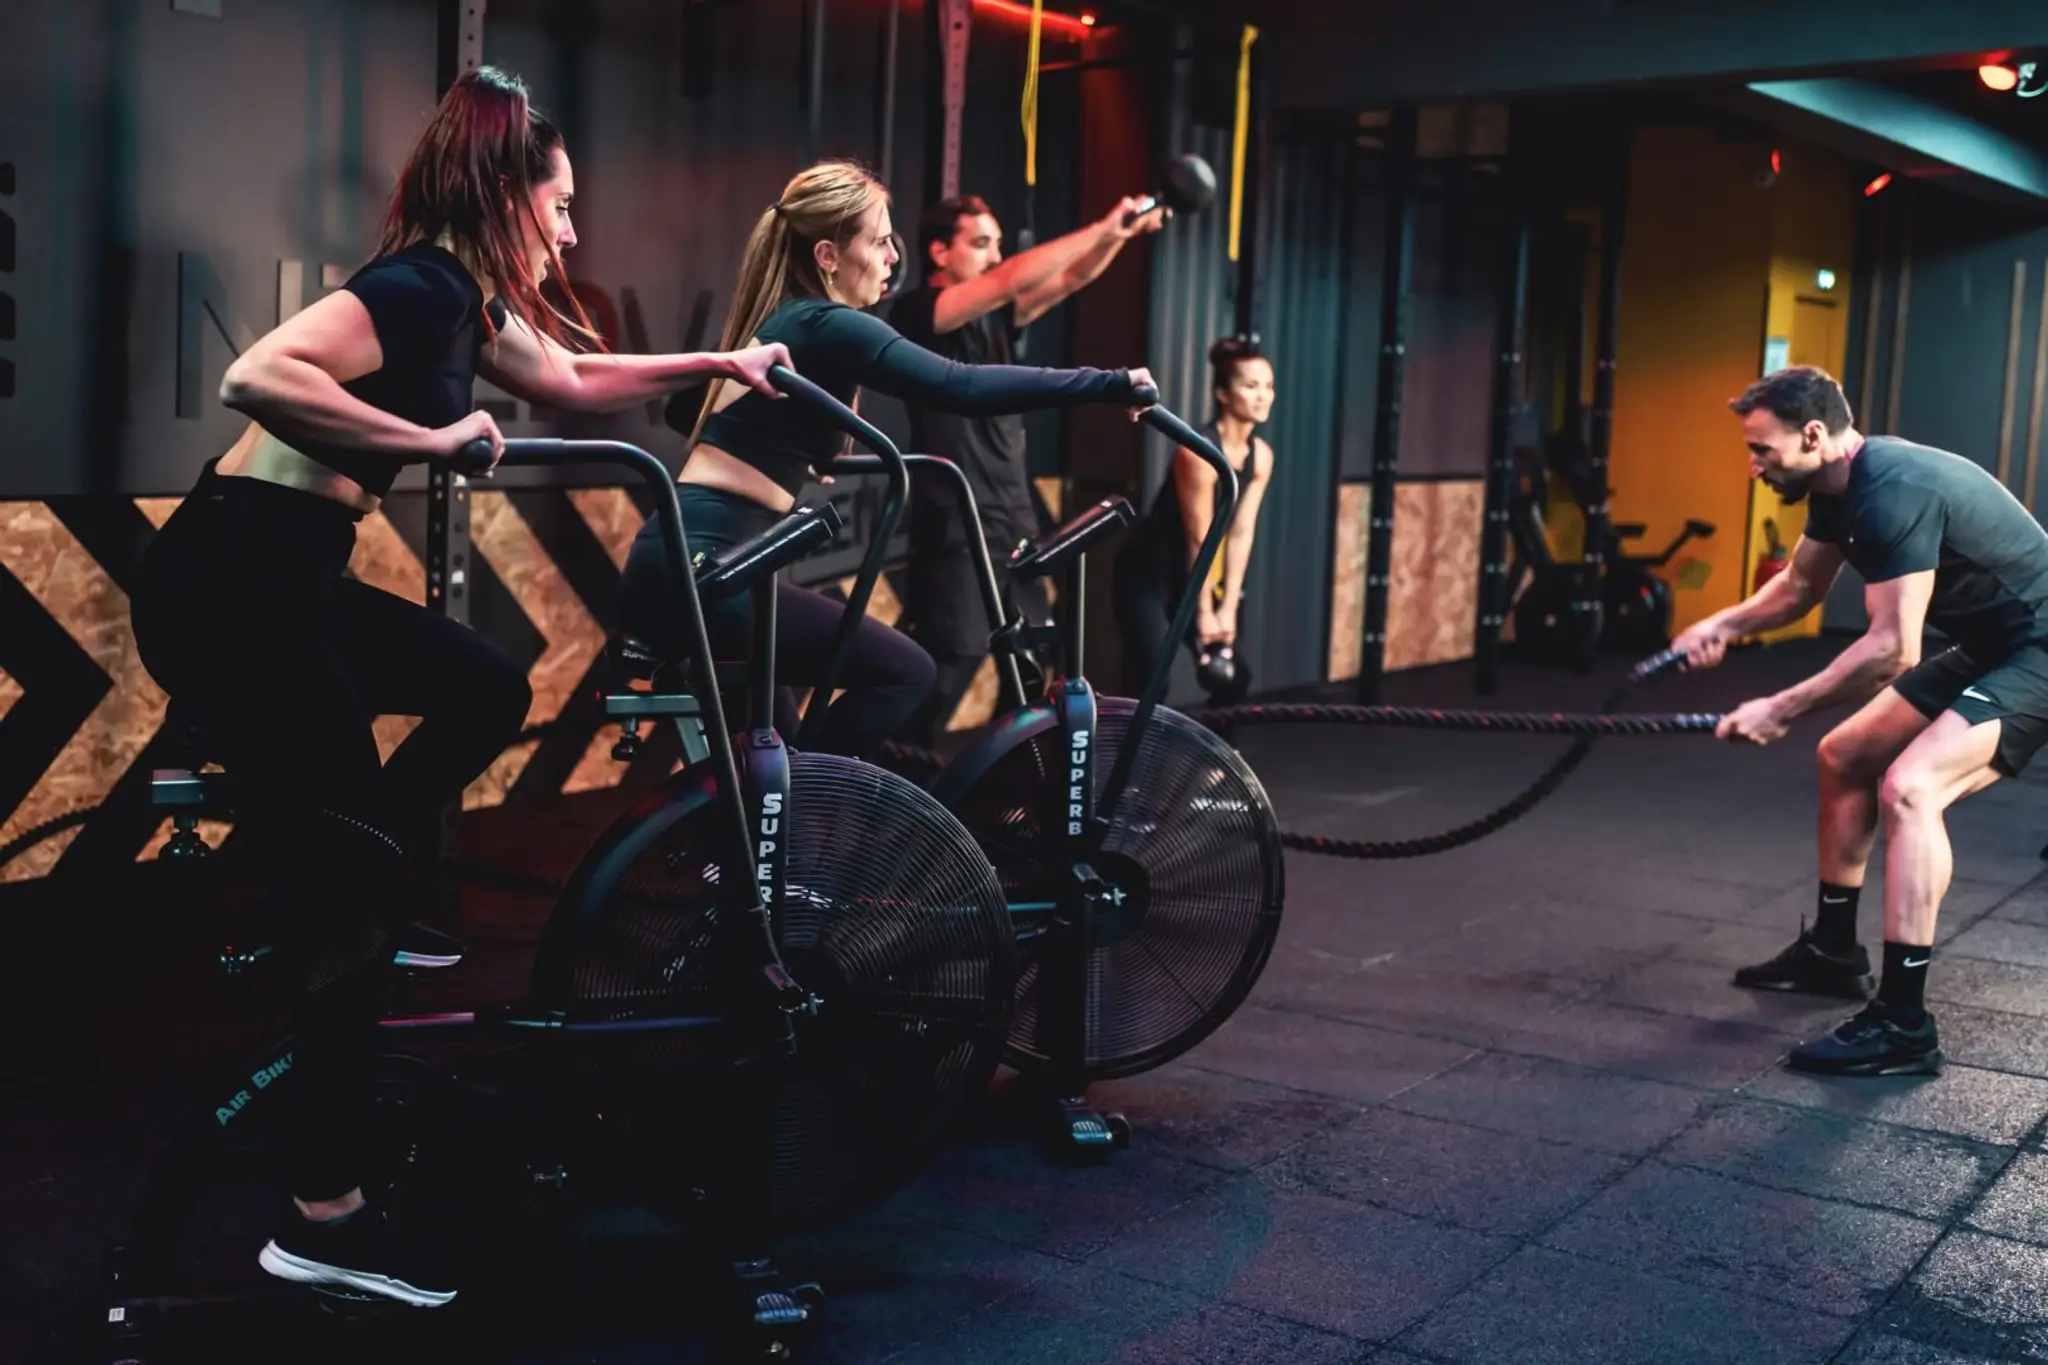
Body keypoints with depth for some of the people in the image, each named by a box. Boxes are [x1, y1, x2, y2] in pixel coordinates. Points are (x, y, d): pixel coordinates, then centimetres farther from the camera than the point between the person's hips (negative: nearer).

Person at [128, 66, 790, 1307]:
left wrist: (719, 362, 29)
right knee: (352, 894, -5)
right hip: (227, 588, -9)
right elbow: (256, 378, -29)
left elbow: (576, 381, 30)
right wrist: (431, 438, -23)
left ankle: (322, 906, 20)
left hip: (288, 585, 9)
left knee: (490, 690, 16)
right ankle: (325, 1222, 4)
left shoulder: (464, 301, 15)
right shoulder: (417, 285, -14)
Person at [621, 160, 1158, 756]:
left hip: (670, 564, 10)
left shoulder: (775, 319, 18)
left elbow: (682, 410, 35)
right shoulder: (828, 326, -10)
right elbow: (964, 388, -23)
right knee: (902, 672, -8)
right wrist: (1112, 384, -20)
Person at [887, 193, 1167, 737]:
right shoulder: (916, 313, -7)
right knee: (940, 681, -9)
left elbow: (1070, 279, 4)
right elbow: (1011, 280, -20)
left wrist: (1123, 232, -13)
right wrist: (1102, 227, -19)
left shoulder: (995, 319, 14)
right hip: (955, 531, -8)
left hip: (1014, 525, 8)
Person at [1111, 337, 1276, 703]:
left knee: (1233, 676, 7)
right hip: (1146, 576, -8)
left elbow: (1241, 534, -2)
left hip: (1189, 577, 8)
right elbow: (1200, 540, -21)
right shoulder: (1199, 451, -25)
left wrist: (1228, 608, -3)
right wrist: (1204, 613, -15)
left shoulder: (1261, 456, -3)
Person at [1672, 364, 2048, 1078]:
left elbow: (1892, 647, -30)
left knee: (1909, 786, -27)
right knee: (1845, 757, 17)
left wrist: (1782, 709, -24)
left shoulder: (1893, 490, -27)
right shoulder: (1839, 487, 4)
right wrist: (1724, 624, 1)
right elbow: (1798, 587, 19)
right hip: (1989, 647, 11)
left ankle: (1903, 1025, -23)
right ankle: (1833, 950, 30)